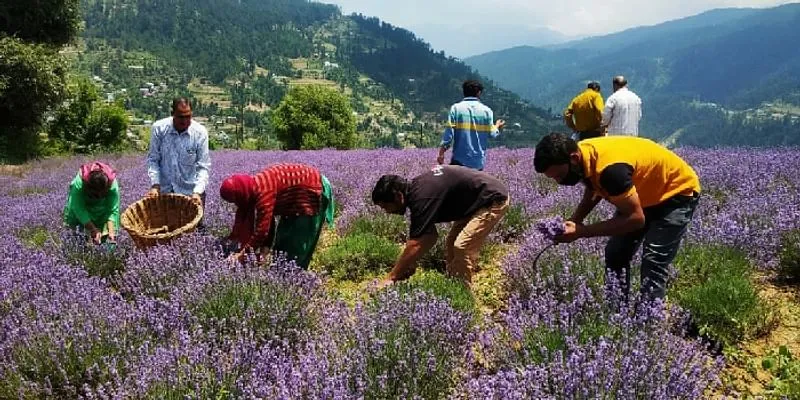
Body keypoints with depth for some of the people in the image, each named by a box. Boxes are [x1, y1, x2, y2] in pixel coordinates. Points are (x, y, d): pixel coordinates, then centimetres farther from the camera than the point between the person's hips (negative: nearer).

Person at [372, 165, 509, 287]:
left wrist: (390, 278, -22)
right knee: (451, 245, 9)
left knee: (463, 247, -16)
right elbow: (431, 236, 8)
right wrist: (411, 263, 3)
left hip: (493, 200, -10)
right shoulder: (415, 189, 1)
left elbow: (415, 245, -28)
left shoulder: (422, 196, -28)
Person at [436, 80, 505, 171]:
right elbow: (491, 134, 1)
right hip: (478, 161, 2)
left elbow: (449, 132, -9)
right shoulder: (486, 110, 0)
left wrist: (441, 152, -5)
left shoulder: (456, 108, -4)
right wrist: (497, 126, 23)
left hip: (459, 159, -1)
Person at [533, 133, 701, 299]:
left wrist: (582, 232, -32)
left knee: (652, 264, -16)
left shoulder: (609, 167, -40)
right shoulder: (582, 155, -15)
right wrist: (573, 221, -11)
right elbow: (594, 190, 6)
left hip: (677, 193, -8)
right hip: (645, 193, 8)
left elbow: (636, 219, -33)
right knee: (615, 254, 6)